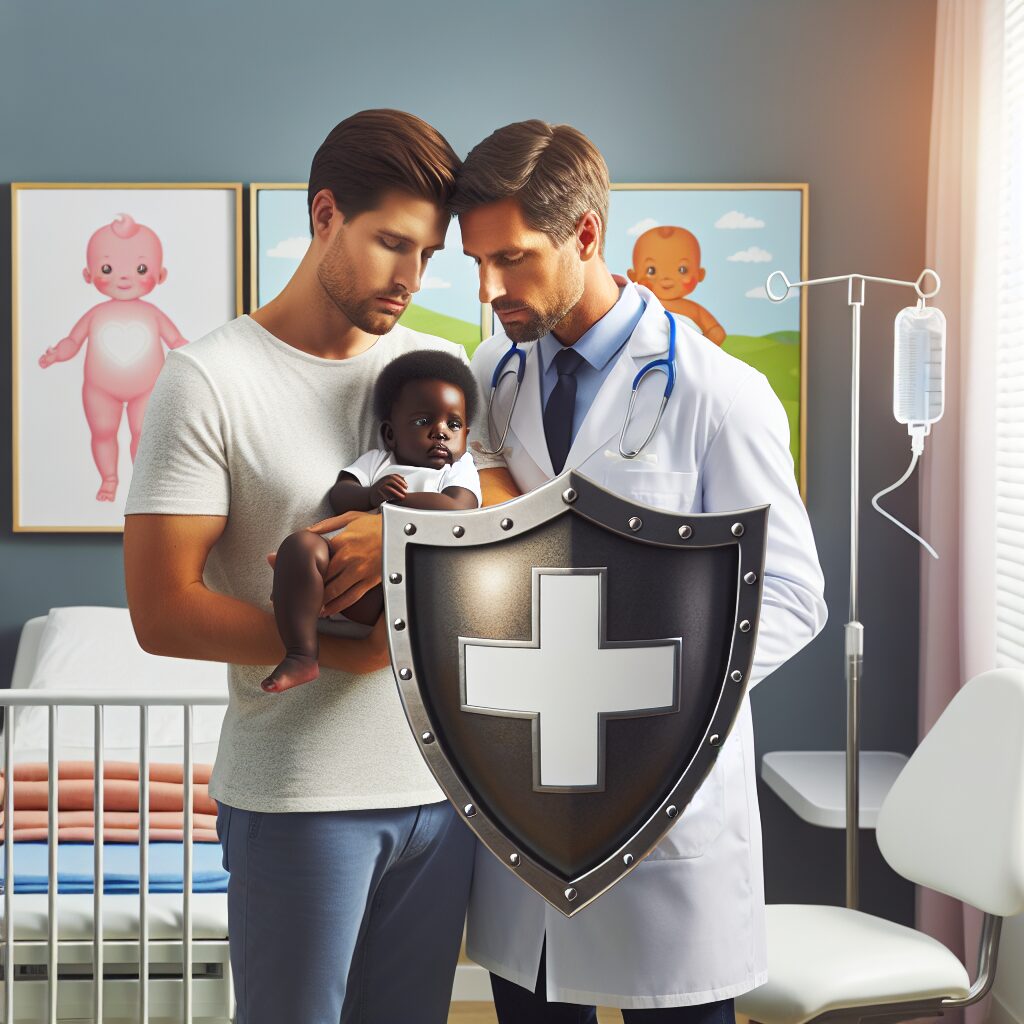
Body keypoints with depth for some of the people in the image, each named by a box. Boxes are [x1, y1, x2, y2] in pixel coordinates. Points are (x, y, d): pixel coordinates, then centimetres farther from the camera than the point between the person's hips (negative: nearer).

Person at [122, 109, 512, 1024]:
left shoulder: (441, 363, 9)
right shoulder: (211, 380, -8)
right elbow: (162, 613, -12)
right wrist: (352, 650, -15)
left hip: (441, 780, 5)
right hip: (297, 799, -5)